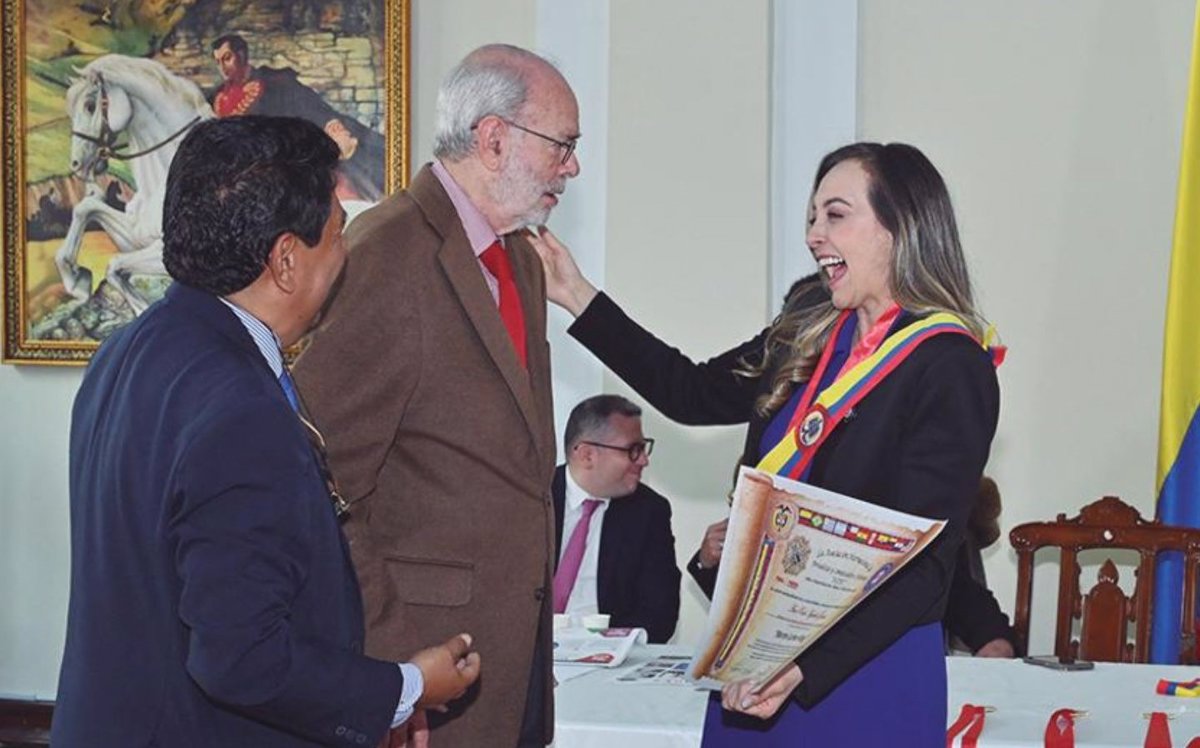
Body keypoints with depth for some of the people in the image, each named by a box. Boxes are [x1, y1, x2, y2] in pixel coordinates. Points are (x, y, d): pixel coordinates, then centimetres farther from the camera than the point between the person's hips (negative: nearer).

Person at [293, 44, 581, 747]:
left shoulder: (521, 260, 15)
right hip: (427, 650, -8)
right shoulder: (388, 251, -15)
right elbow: (325, 474, -19)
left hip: (517, 631, 8)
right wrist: (386, 654, -18)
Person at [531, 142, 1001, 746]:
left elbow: (924, 565, -16)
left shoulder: (950, 367, -13)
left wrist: (807, 668, -24)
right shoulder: (810, 331, 7)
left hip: (863, 668, -6)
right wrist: (579, 298, 15)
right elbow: (693, 392, 18)